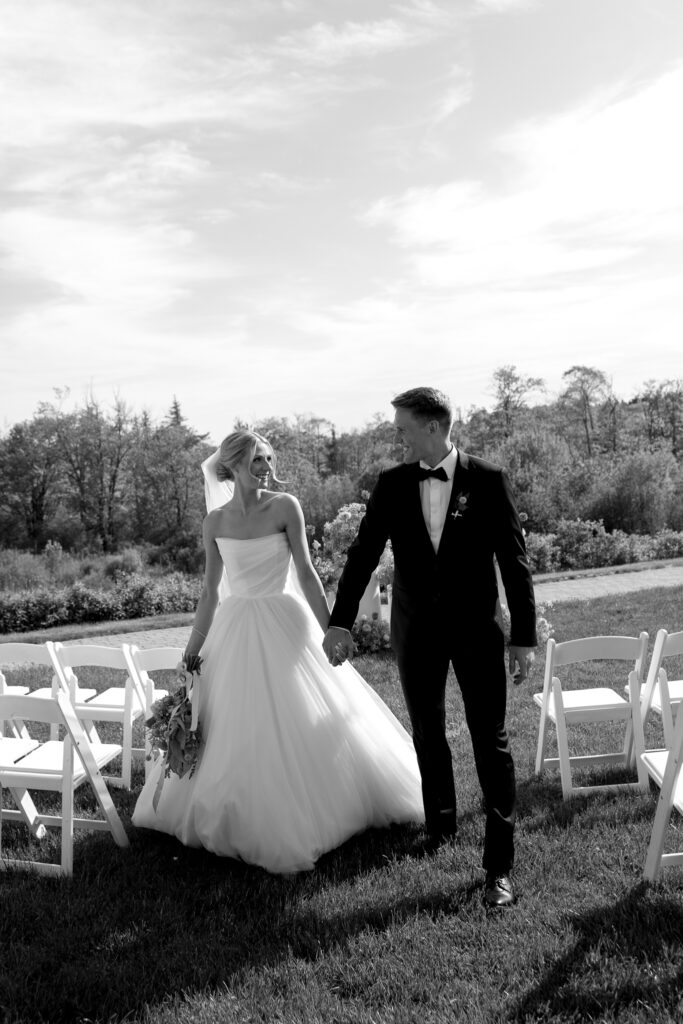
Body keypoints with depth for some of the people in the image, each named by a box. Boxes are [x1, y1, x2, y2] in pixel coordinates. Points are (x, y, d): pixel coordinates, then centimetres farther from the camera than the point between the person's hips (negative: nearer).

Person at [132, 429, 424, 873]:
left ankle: (307, 816, 22)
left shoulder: (285, 506, -7)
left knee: (302, 729, 3)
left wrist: (330, 631, -10)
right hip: (235, 632, 3)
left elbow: (306, 572, -7)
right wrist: (192, 650, 8)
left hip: (284, 626, -3)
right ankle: (245, 819, 31)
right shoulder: (216, 521, 1)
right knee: (235, 733, 10)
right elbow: (210, 591, 7)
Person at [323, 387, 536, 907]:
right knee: (427, 733, 16)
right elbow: (364, 552, -1)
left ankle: (500, 864, 8)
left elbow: (514, 559, -6)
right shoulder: (392, 484, -1)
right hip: (416, 627, 3)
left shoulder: (487, 479, -8)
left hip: (476, 625, -3)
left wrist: (525, 636, -8)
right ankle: (441, 825, 37)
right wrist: (341, 622, -8)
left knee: (491, 741, -1)